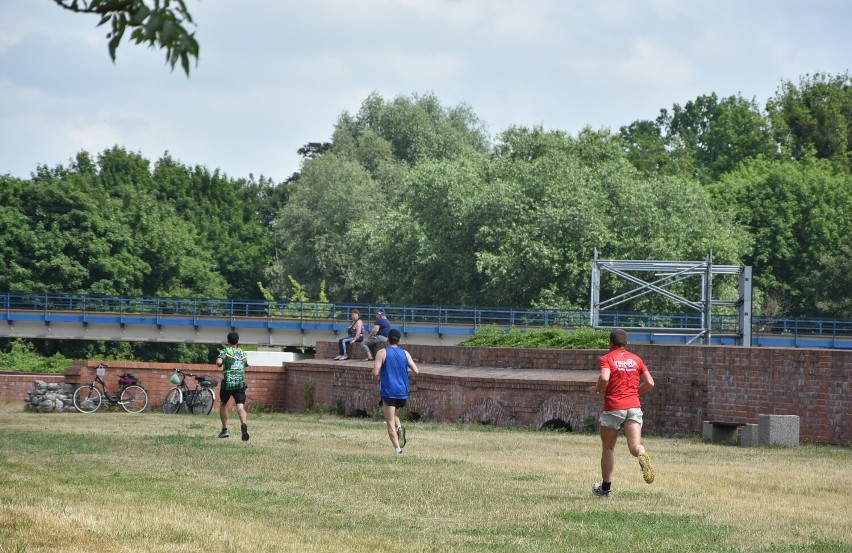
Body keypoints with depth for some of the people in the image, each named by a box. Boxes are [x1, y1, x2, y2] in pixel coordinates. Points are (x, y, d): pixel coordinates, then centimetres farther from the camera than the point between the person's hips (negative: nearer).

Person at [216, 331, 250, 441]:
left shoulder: (225, 351, -2)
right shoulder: (243, 353, 13)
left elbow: (219, 362, -19)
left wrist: (220, 365, 3)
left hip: (227, 382, -2)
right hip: (240, 383, 2)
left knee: (223, 404, 20)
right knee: (240, 407, -8)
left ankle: (225, 429, 21)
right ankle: (244, 424, -37)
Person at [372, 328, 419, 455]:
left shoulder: (382, 353, -4)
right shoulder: (405, 353, 6)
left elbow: (375, 373, -13)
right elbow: (416, 371, 3)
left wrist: (378, 376, 10)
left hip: (388, 391, -4)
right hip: (403, 392, 4)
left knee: (390, 422, -2)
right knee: (394, 414, 27)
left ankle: (397, 449, -15)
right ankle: (399, 427, -4)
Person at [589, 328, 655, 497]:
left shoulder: (606, 359, 0)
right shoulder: (636, 359, 14)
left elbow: (604, 378, -19)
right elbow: (650, 383, 10)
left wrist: (596, 390, 1)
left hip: (613, 407, -3)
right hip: (634, 406, 3)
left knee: (608, 447, 13)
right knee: (634, 445, -9)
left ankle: (605, 488, 21)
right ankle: (642, 455, -46)